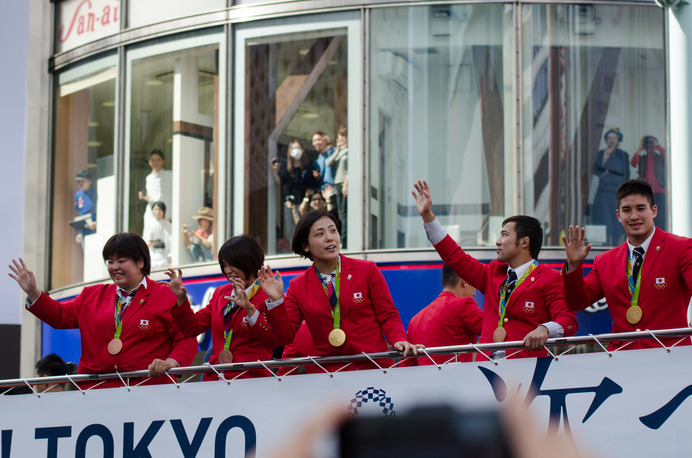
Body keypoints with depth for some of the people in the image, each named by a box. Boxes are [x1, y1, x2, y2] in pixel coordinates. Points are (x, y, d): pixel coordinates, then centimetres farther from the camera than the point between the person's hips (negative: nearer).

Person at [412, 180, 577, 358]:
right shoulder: (492, 273, 23)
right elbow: (456, 257, 31)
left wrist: (544, 329, -27)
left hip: (527, 363, -5)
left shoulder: (550, 279, 4)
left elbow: (568, 320, -5)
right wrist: (427, 215, 31)